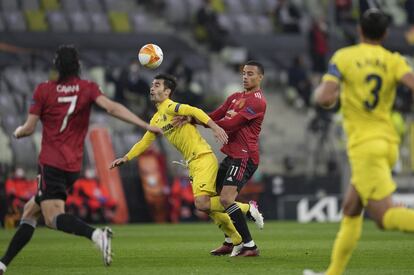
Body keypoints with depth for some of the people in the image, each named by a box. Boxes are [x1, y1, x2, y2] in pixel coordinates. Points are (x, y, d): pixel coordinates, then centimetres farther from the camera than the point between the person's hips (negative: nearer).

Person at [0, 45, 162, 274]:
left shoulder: (43, 90, -4)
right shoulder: (88, 88, 3)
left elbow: (29, 128, -2)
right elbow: (112, 108, -13)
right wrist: (145, 125, -15)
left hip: (51, 163, -6)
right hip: (73, 166, 6)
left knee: (53, 218, -16)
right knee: (30, 210, 16)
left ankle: (96, 234, -43)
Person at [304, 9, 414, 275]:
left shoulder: (344, 57, -3)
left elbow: (324, 99, -10)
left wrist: (321, 89, 11)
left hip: (364, 145, -6)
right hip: (388, 142, 6)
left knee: (385, 215, -13)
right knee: (351, 210, 18)